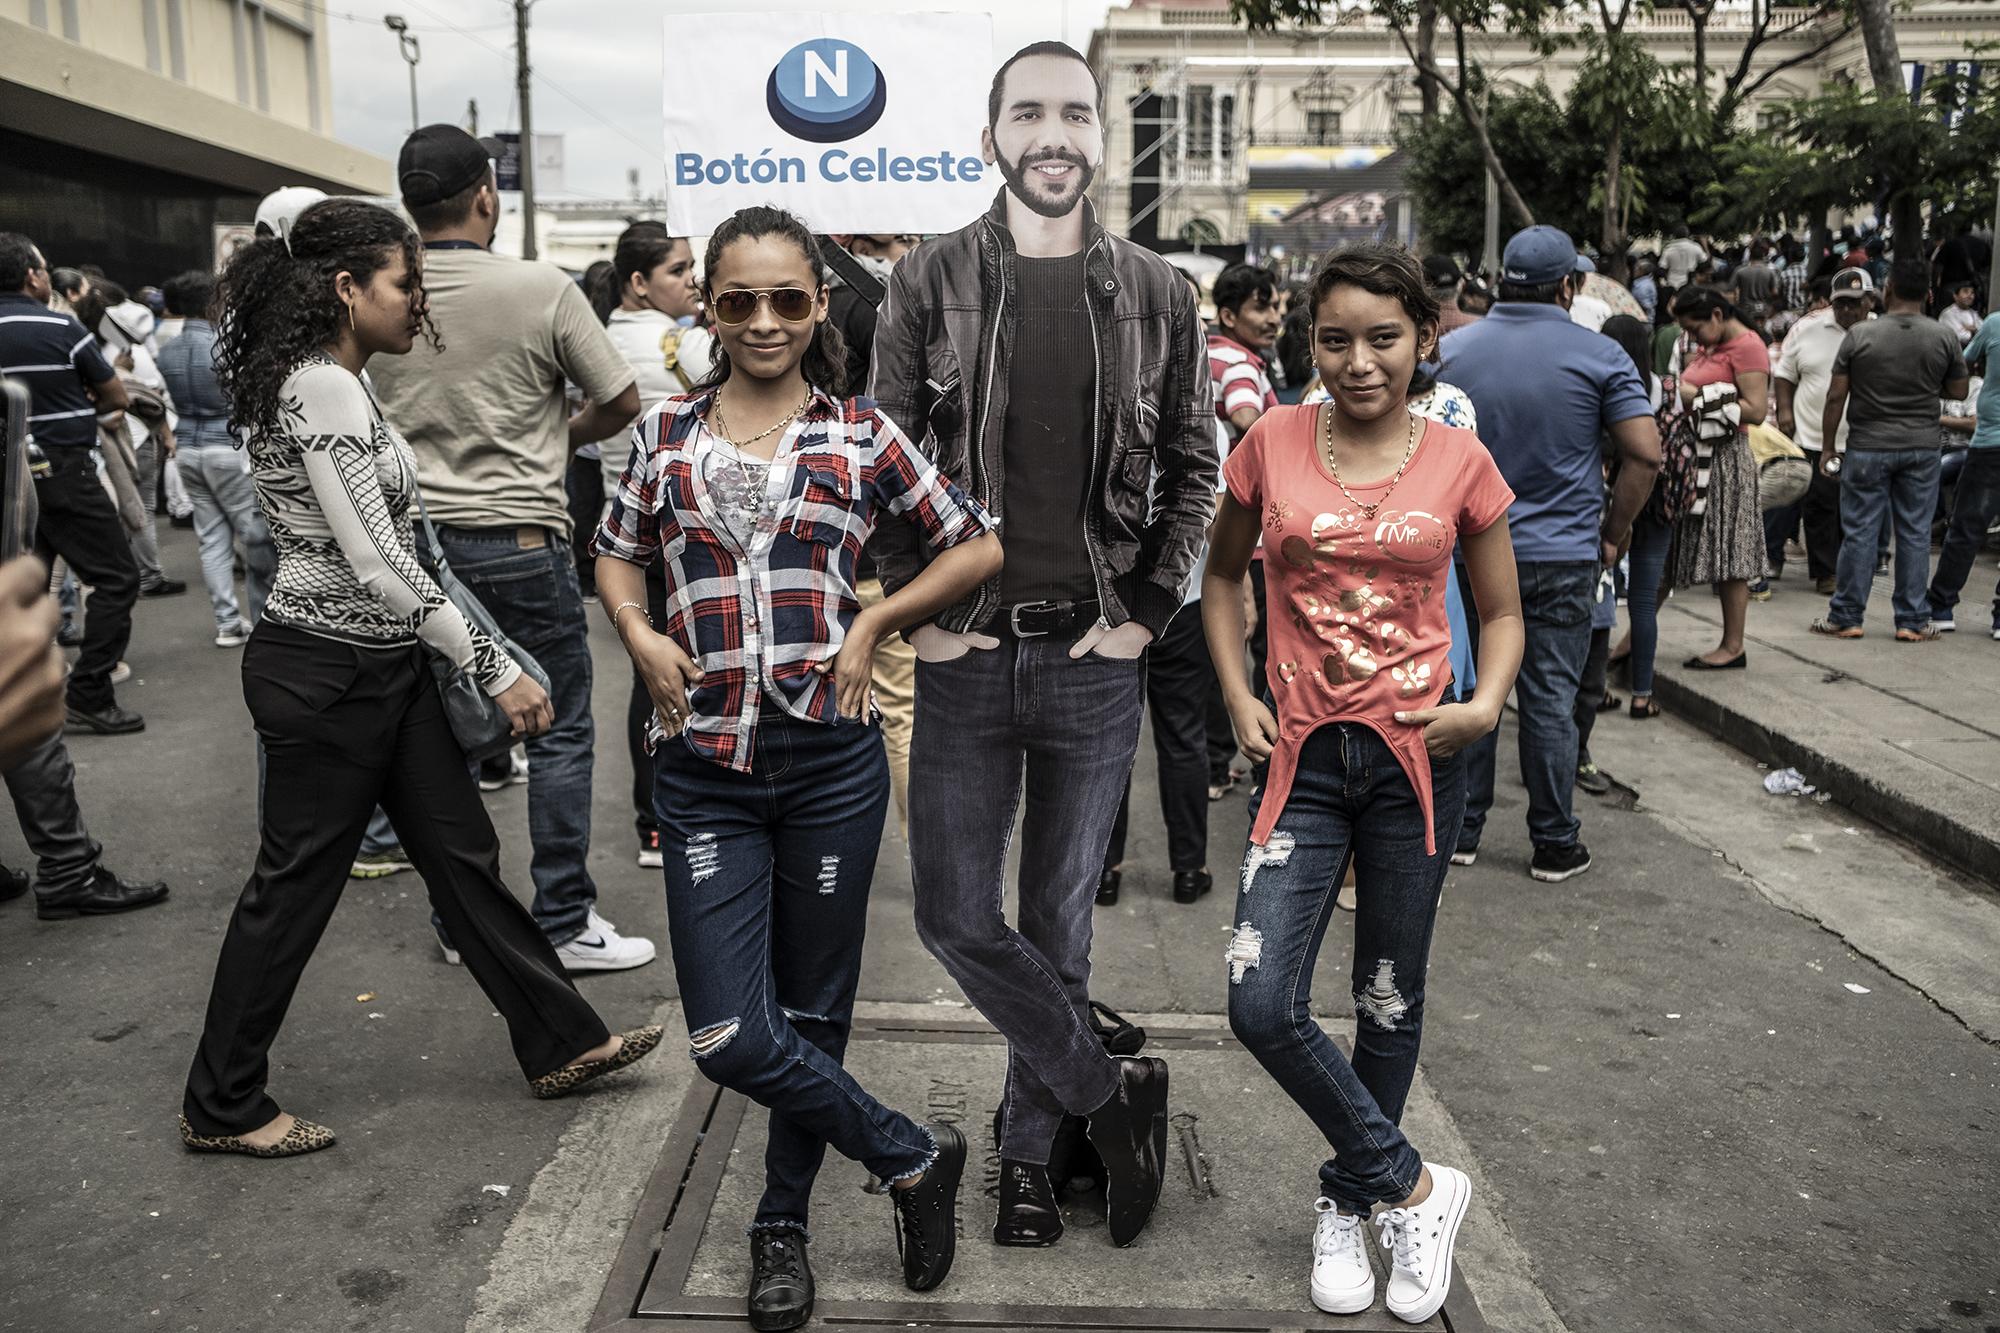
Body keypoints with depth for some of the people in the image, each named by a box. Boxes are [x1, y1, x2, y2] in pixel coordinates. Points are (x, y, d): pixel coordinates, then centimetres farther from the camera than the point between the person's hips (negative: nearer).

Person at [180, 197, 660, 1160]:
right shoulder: (323, 388, -19)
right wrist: (494, 667, -21)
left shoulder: (333, 383, 12)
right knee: (293, 886, 4)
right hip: (328, 672, -10)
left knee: (462, 853, 13)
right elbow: (374, 561, -24)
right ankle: (222, 1108, 23)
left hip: (382, 662, 10)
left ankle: (560, 1043, 24)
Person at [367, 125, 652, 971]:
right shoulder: (542, 289, -11)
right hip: (518, 537, -5)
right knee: (557, 735, 5)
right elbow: (622, 402, -4)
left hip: (417, 537, 5)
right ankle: (566, 923, 10)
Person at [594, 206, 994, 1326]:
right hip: (705, 769, 2)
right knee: (730, 1038, -4)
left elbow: (979, 547, 8)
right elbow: (617, 558, 19)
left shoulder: (861, 433, 1)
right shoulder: (668, 431, 6)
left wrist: (875, 624, -2)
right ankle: (914, 1155, 20)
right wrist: (641, 636, -1)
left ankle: (785, 1223, 36)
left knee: (812, 1013, 12)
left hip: (831, 757, -1)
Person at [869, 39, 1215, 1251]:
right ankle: (1116, 1094, 22)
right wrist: (919, 614, -4)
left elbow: (1195, 467, 8)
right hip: (965, 654, 0)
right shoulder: (931, 283, 2)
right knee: (956, 917, 1)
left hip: (1097, 658, 0)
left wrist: (1146, 614, -1)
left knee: (1060, 922, 10)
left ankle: (1031, 1150, 29)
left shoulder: (1156, 294, 4)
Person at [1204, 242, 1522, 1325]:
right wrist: (1237, 695, 1)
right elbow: (1222, 573, 14)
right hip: (1304, 753, 1)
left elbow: (1502, 613, 10)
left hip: (1416, 755, 0)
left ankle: (1347, 1198, 37)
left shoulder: (1459, 462, -1)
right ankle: (1415, 1186, 14)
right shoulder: (1274, 443, 0)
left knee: (1390, 1005, 12)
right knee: (1262, 1005, -10)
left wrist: (1486, 706, -10)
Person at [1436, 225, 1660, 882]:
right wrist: (1612, 533, 2)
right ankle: (1555, 845, 15)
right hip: (1562, 557, -2)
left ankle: (1459, 830, 20)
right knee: (1551, 701, 5)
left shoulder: (1451, 350, 1)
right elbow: (1644, 453, -8)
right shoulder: (1599, 355, -5)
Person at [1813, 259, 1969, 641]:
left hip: (1868, 448, -2)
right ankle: (1913, 621, 11)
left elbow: (1835, 397, -6)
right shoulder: (1943, 337, -2)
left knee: (1860, 532, 3)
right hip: (1922, 448, 2)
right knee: (1915, 534, 6)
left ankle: (1846, 617, 9)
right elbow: (1958, 391, 6)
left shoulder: (1860, 335, -7)